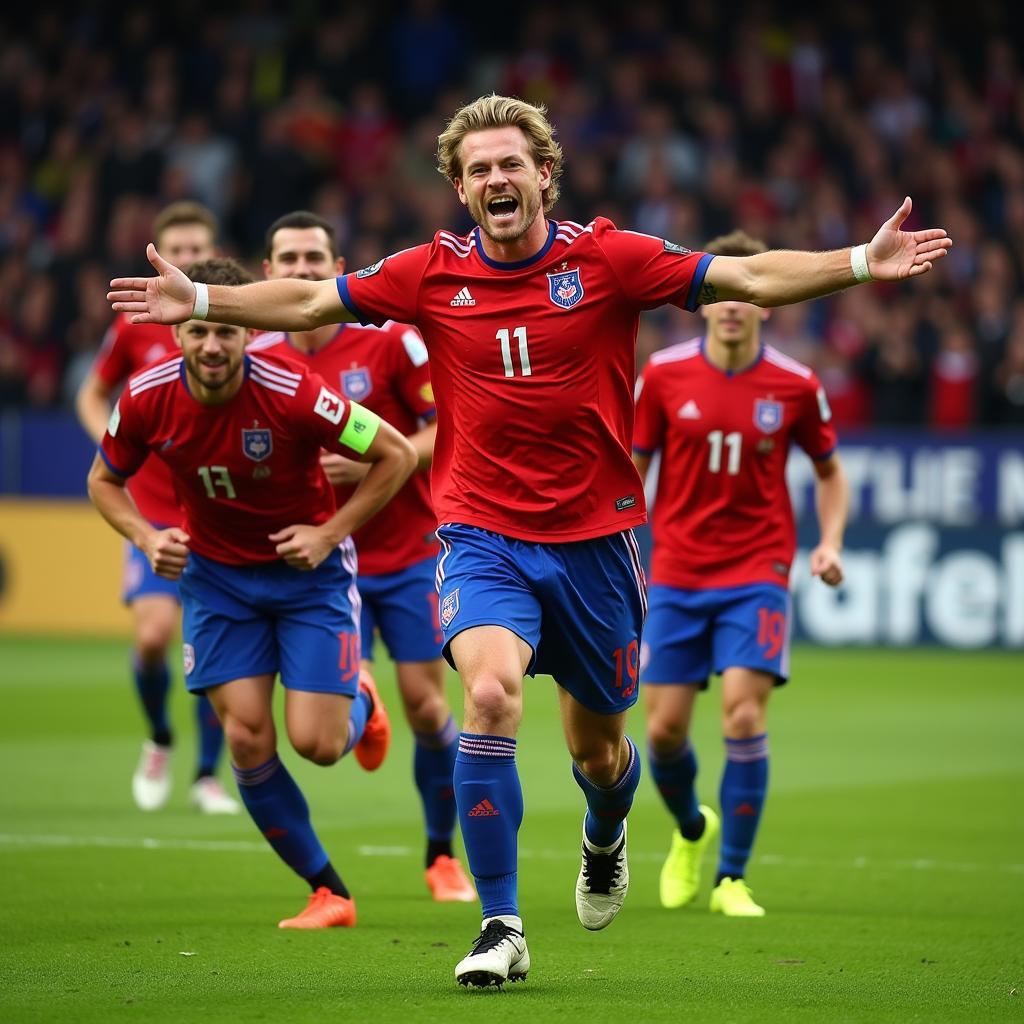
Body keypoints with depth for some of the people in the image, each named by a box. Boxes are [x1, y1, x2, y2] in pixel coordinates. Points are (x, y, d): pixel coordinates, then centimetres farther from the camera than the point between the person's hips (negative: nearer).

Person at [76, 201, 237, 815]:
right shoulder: (135, 327, 1)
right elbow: (92, 396, 15)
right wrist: (114, 443, -3)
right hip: (154, 508, 0)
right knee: (154, 632, -15)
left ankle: (208, 775, 12)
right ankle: (159, 741, 14)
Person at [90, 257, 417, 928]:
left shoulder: (291, 393, -26)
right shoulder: (147, 399, -16)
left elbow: (397, 454, -15)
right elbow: (104, 481, 4)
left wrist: (330, 534, -18)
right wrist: (146, 537, -14)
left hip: (308, 570, -3)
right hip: (216, 574, 3)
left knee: (316, 743, -10)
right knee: (247, 740, -9)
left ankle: (359, 703, 30)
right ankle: (329, 892, 7)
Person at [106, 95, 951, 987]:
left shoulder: (606, 259, -5)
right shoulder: (433, 274, -1)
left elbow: (748, 278, -8)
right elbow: (309, 302, 7)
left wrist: (862, 263, -17)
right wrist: (201, 301, -1)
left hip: (593, 536, 0)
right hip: (483, 535, 0)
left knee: (598, 750, 11)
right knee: (490, 692, -26)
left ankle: (604, 839, 51)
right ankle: (501, 928, -18)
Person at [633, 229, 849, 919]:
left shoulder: (795, 386, -4)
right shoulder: (664, 375, -3)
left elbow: (830, 472, 11)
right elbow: (633, 470, 7)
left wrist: (829, 544, -5)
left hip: (757, 575, -1)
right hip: (677, 573, 2)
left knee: (744, 715, -15)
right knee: (665, 727, 1)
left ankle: (733, 878, -2)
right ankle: (691, 830, 34)